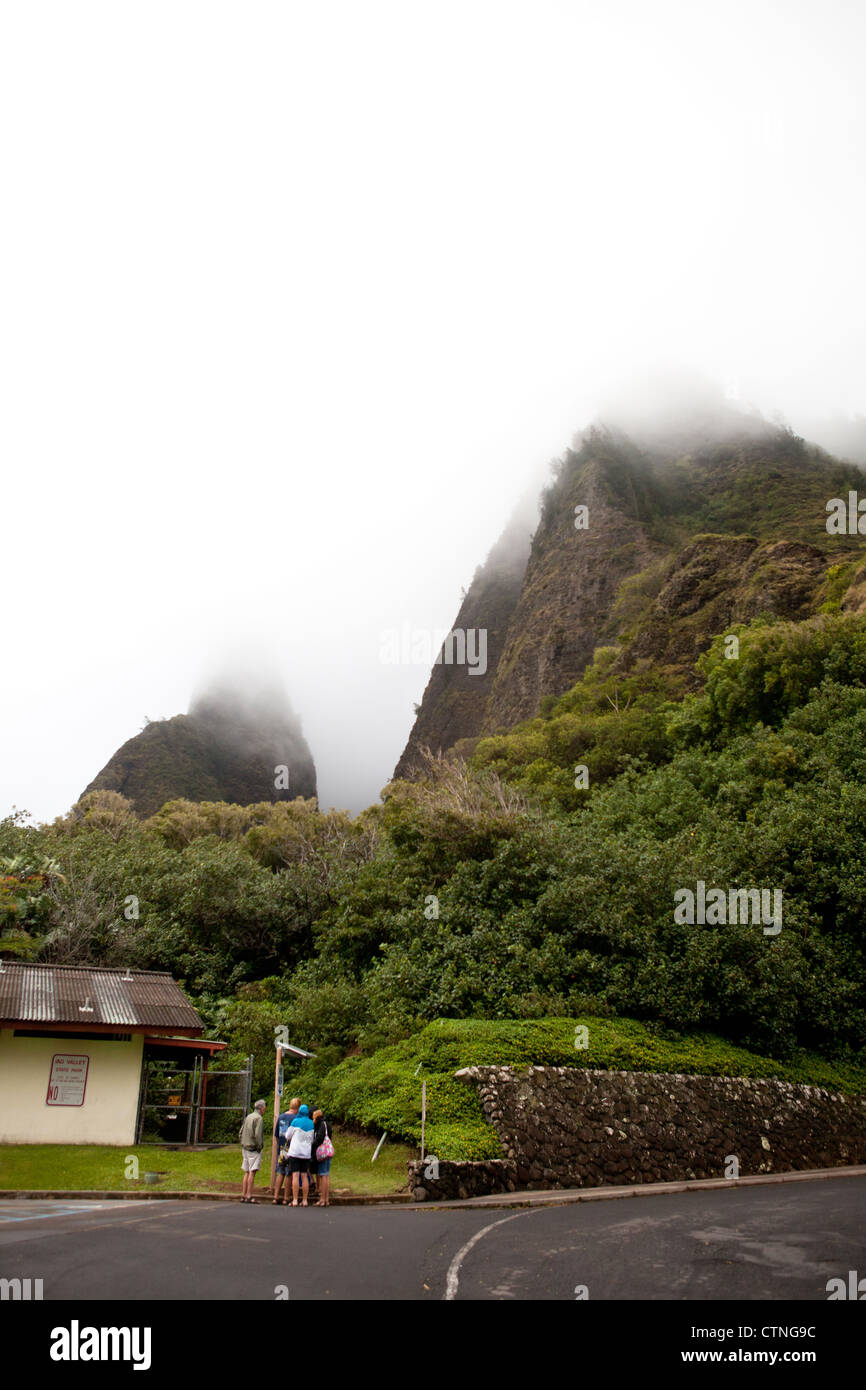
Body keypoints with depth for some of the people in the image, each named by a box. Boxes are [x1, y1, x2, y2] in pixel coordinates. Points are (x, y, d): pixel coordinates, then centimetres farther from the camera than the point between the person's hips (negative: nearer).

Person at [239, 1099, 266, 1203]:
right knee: (252, 1172, -9)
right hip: (254, 1149, -9)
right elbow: (257, 1135, -19)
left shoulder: (248, 1117, 15)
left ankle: (243, 1195, 14)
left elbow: (241, 1133, 17)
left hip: (245, 1148, 9)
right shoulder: (259, 1118, -11)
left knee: (247, 1172, 12)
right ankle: (249, 1196, -13)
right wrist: (259, 1146, -10)